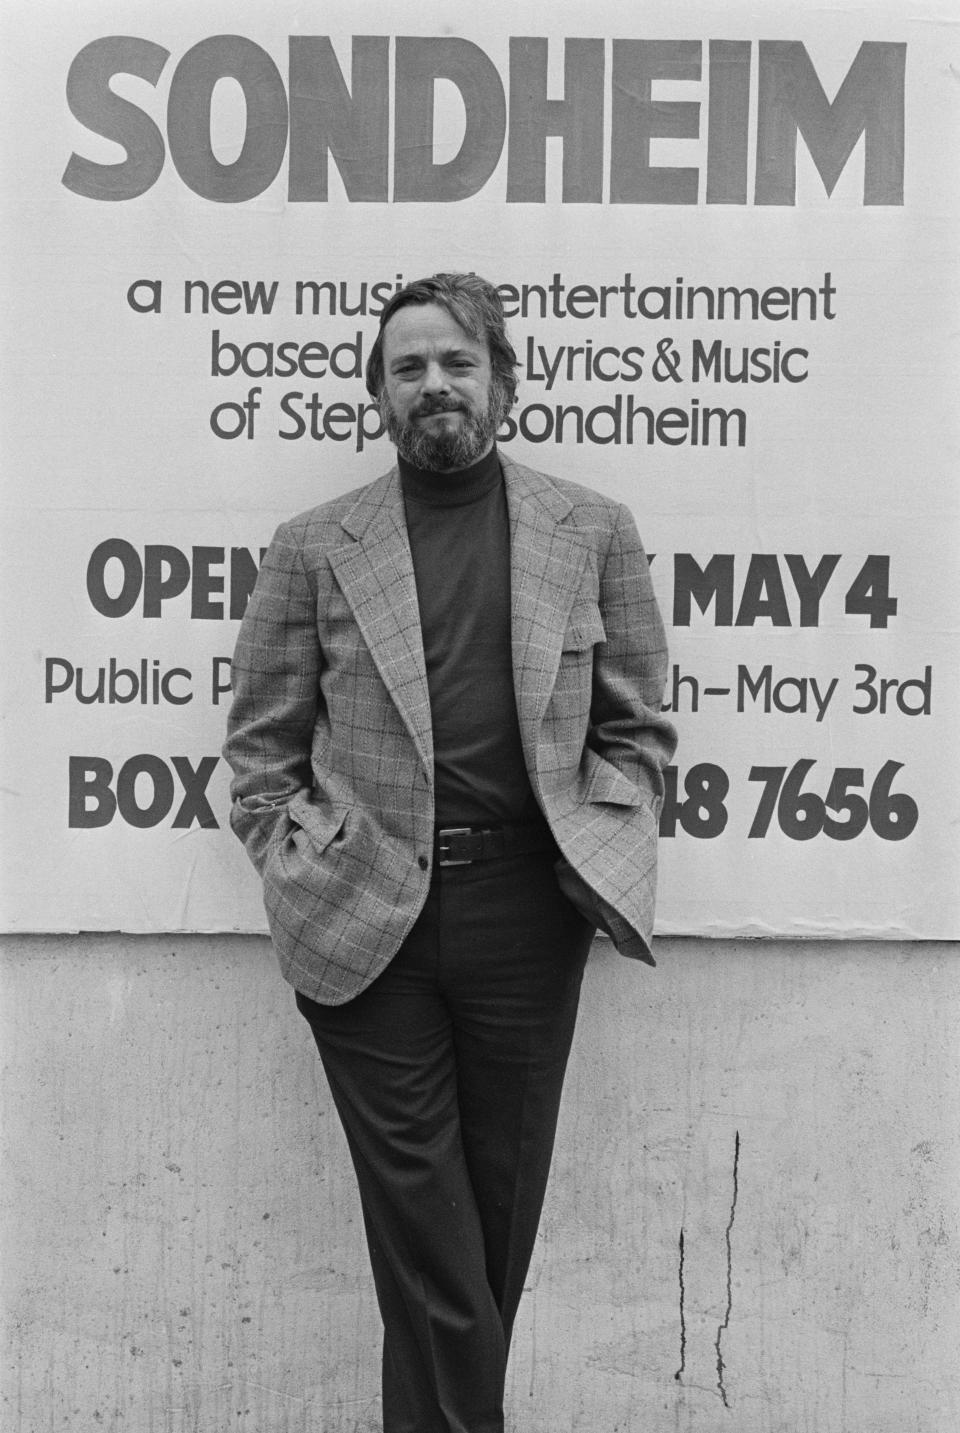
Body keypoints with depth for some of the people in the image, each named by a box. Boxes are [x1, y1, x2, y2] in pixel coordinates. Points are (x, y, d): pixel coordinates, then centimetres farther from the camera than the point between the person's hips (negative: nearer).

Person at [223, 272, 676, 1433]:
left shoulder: (592, 533, 7)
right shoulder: (312, 549, 5)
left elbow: (638, 726, 10)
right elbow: (259, 746, 7)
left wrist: (597, 851, -3)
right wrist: (298, 862, -4)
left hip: (526, 908, 2)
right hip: (367, 915, -1)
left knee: (499, 1198, 13)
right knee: (420, 1212, 4)